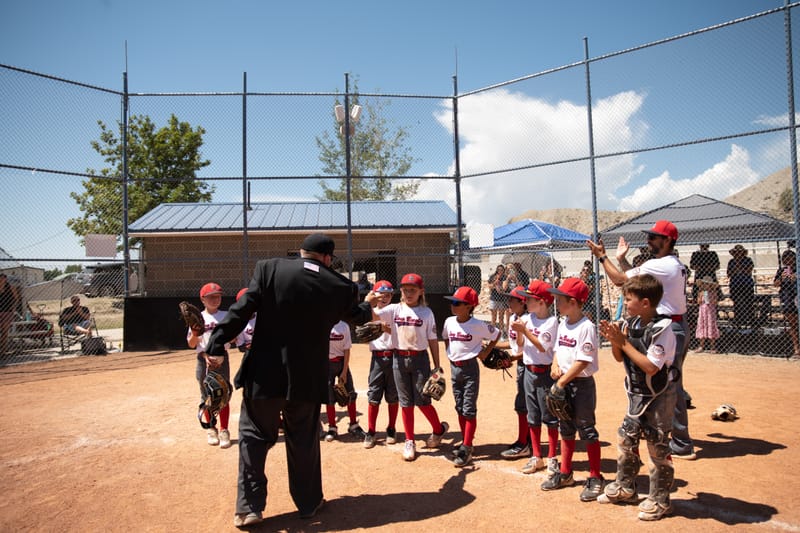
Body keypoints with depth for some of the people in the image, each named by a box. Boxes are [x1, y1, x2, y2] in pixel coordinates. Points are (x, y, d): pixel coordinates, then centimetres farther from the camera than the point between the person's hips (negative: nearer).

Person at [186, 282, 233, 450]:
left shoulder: (226, 316, 5)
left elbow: (233, 338, 4)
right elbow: (191, 344, 1)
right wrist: (195, 333, -17)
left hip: (222, 358, 0)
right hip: (204, 360, 0)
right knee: (206, 396, 9)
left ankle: (224, 430, 9)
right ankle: (210, 429, 24)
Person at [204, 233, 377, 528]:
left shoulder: (269, 268, -5)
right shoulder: (341, 287, -1)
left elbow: (242, 309, -10)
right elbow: (356, 315, 19)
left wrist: (216, 343, -7)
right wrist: (367, 304, 41)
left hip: (264, 373, -1)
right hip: (307, 378, 1)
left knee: (254, 436, 12)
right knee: (304, 440, 15)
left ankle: (249, 507, 14)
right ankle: (308, 502, 29)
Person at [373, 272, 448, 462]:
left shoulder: (426, 312, -1)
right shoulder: (394, 309, 2)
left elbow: (433, 340, 0)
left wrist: (437, 367, 0)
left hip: (420, 358, -2)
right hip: (399, 359, 2)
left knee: (422, 401, 1)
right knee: (405, 402, 8)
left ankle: (439, 429, 28)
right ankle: (409, 442, 21)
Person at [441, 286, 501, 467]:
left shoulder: (478, 325, -14)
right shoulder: (449, 322, 0)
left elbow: (496, 334, -1)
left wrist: (486, 351, -3)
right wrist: (449, 353, 8)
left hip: (470, 367, -6)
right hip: (454, 368, 6)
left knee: (469, 409, -3)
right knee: (459, 408, 13)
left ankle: (466, 449, 2)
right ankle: (466, 444, 25)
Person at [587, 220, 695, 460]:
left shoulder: (660, 265, -19)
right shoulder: (675, 265, 13)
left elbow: (620, 280, -19)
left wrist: (602, 256, -9)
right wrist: (622, 259, 17)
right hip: (676, 325, 11)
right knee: (671, 383, 20)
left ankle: (682, 445, 4)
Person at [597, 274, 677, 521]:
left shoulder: (662, 328, -22)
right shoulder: (630, 323, -2)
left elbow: (650, 367, -27)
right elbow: (620, 358, 6)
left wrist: (624, 342, -24)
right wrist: (614, 340, -13)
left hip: (659, 396, -7)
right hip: (637, 394, 7)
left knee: (657, 447, 4)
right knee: (625, 438, 15)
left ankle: (659, 499, 21)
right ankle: (625, 487, 34)